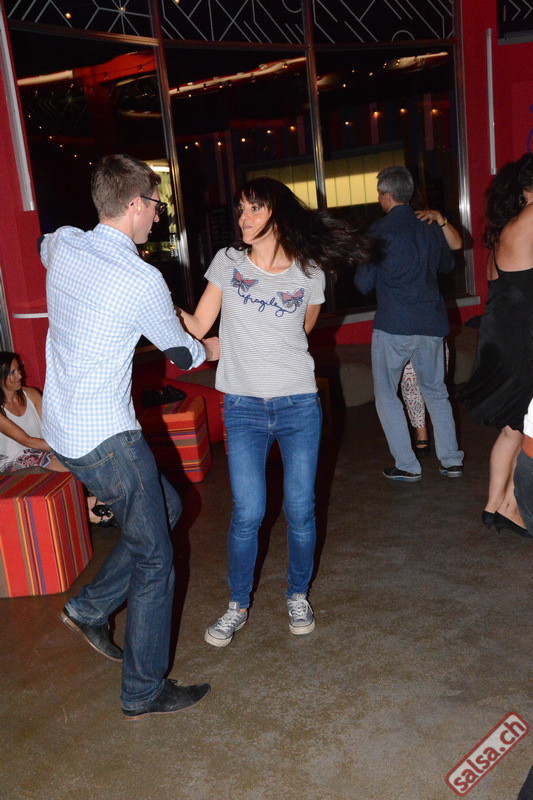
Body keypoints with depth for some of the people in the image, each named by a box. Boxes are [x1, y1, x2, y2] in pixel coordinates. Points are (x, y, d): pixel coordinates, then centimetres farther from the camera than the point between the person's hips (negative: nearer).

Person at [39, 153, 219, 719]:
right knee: (154, 558, 6)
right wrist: (215, 348, 20)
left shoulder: (61, 245, 2)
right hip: (107, 438, -8)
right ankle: (144, 693, 20)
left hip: (62, 429, 8)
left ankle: (89, 608, 28)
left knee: (165, 507, 23)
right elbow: (182, 354, -3)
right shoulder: (143, 280, -18)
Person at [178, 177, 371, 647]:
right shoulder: (228, 262, 2)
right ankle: (238, 606, 20)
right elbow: (198, 327, -1)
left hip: (299, 405, 1)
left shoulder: (310, 273, 2)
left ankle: (298, 596, 30)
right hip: (243, 408, 0)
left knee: (300, 510, 6)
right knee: (248, 514, -2)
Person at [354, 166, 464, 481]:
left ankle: (407, 465, 8)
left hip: (394, 326, -5)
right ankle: (452, 460, 19)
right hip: (432, 324, 5)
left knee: (386, 396, 9)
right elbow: (448, 264, 24)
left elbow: (364, 283, -4)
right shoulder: (431, 226, 7)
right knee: (436, 392, 18)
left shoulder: (379, 231, -9)